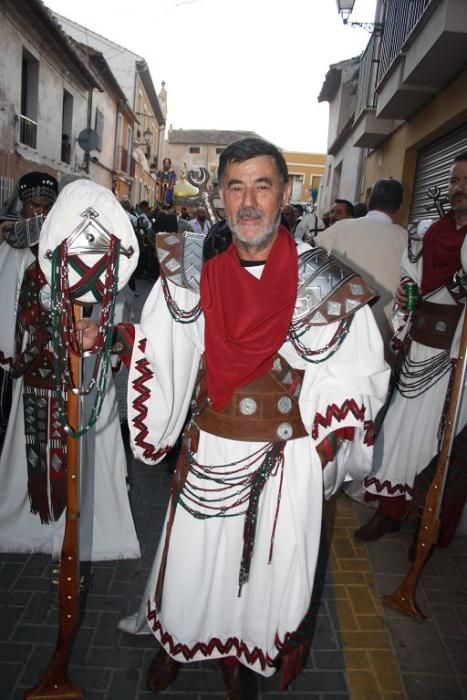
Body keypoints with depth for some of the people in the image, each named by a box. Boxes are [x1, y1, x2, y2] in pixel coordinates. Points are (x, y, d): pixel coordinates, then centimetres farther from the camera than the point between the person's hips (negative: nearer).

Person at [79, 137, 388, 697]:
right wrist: (106, 339, -15)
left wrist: (325, 441, -10)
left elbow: (361, 374, -4)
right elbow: (156, 354, 0)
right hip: (206, 456, 2)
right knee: (192, 561, 19)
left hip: (284, 462, -1)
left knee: (265, 569, 18)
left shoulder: (325, 282, -11)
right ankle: (177, 640, 52)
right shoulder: (191, 274, -5)